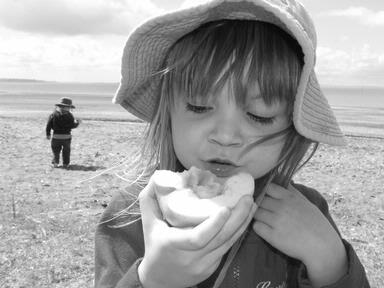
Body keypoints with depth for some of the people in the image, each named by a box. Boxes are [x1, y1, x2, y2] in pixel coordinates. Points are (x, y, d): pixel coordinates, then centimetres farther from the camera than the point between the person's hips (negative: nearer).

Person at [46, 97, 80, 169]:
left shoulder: (53, 114, -1)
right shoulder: (69, 115, -7)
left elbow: (48, 125, -1)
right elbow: (73, 125, -8)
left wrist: (48, 134, 9)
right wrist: (77, 122, 12)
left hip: (56, 136, 1)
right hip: (66, 136, -1)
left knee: (56, 150, 14)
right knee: (66, 151, 12)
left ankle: (55, 162, 4)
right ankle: (66, 164, 12)